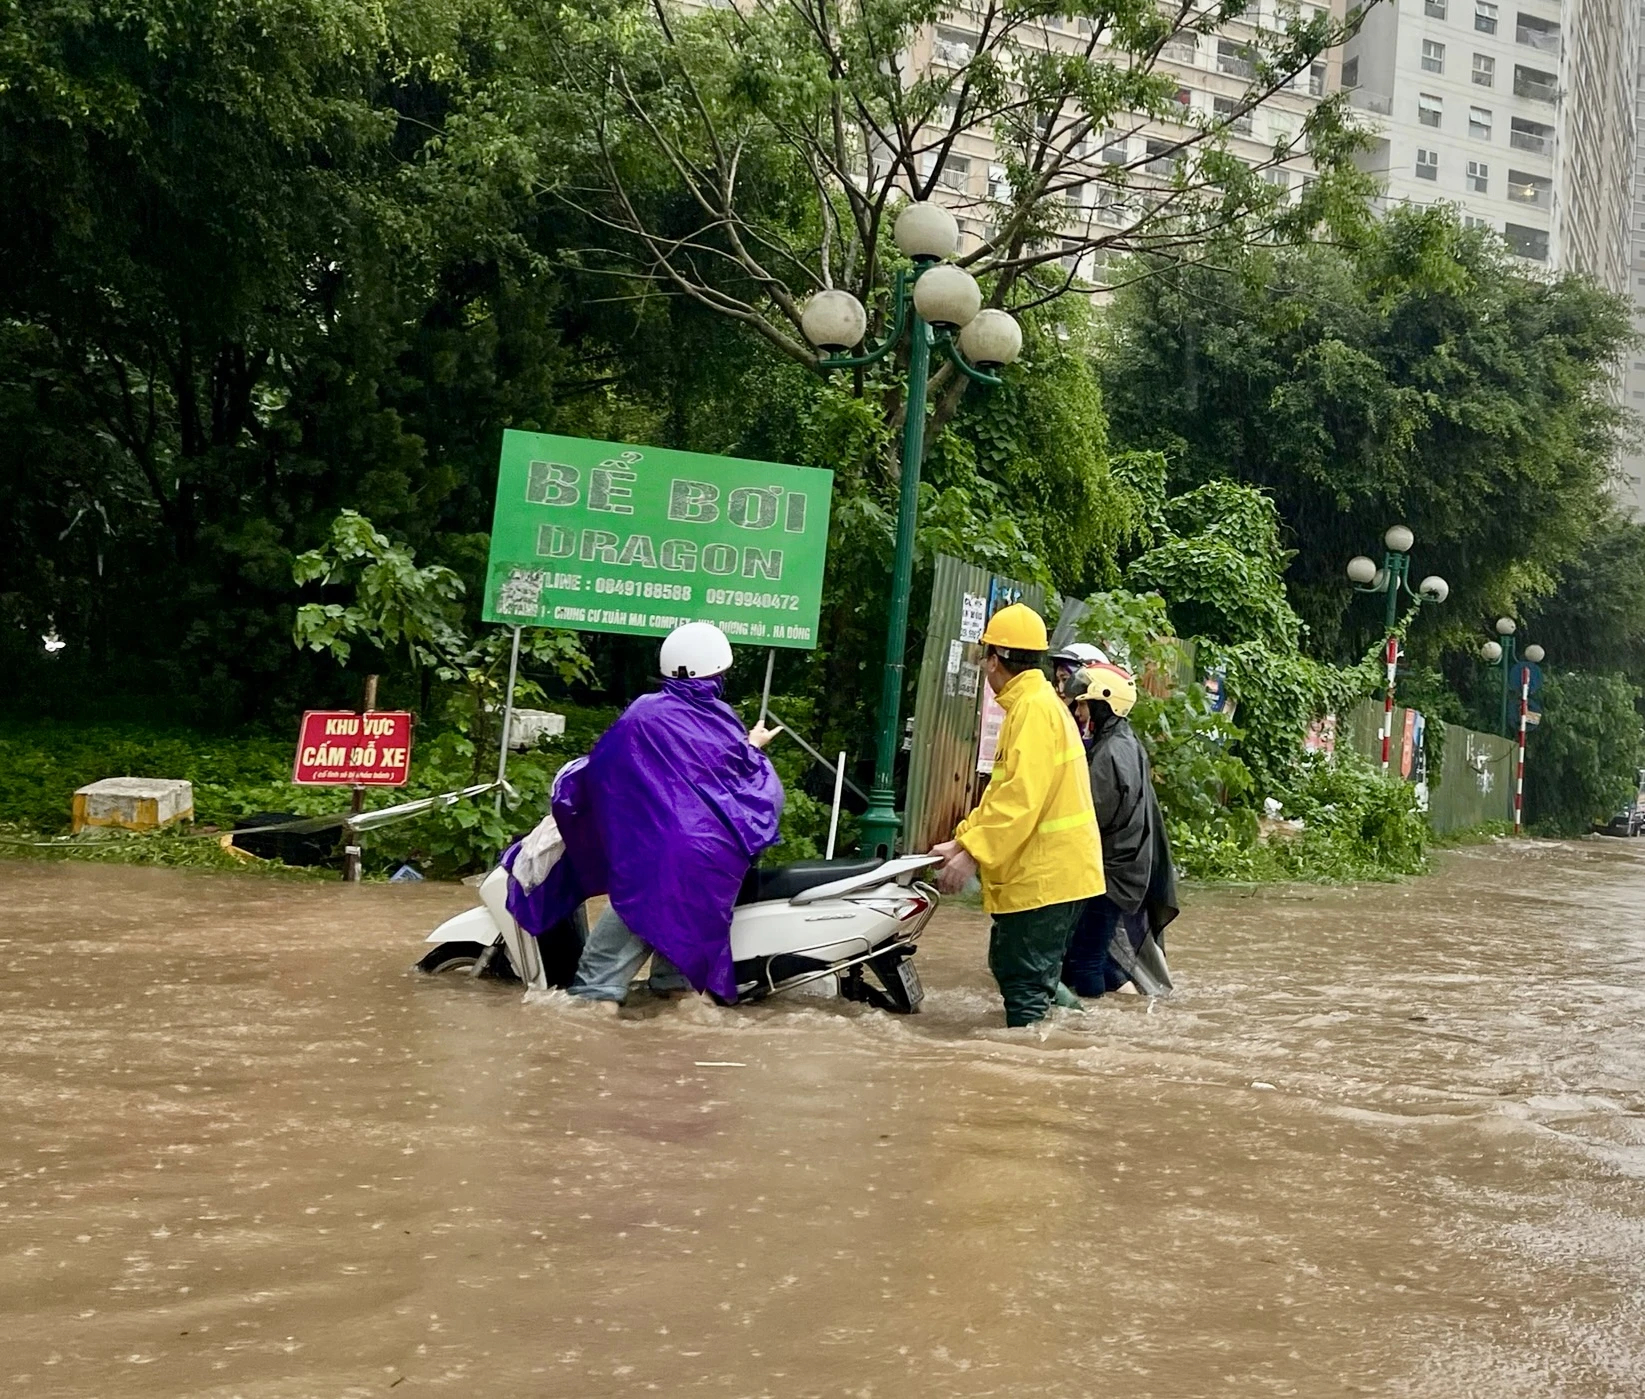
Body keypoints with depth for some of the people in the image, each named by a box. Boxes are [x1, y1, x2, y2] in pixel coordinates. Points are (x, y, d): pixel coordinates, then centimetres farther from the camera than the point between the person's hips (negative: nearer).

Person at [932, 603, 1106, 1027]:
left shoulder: (1035, 707, -16)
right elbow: (1003, 792, 20)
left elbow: (1021, 798, -26)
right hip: (1045, 875, 11)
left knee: (1025, 985, -7)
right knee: (1009, 967, 18)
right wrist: (962, 840, 14)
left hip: (1042, 877, -11)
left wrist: (973, 853, -25)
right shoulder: (1036, 703, 17)